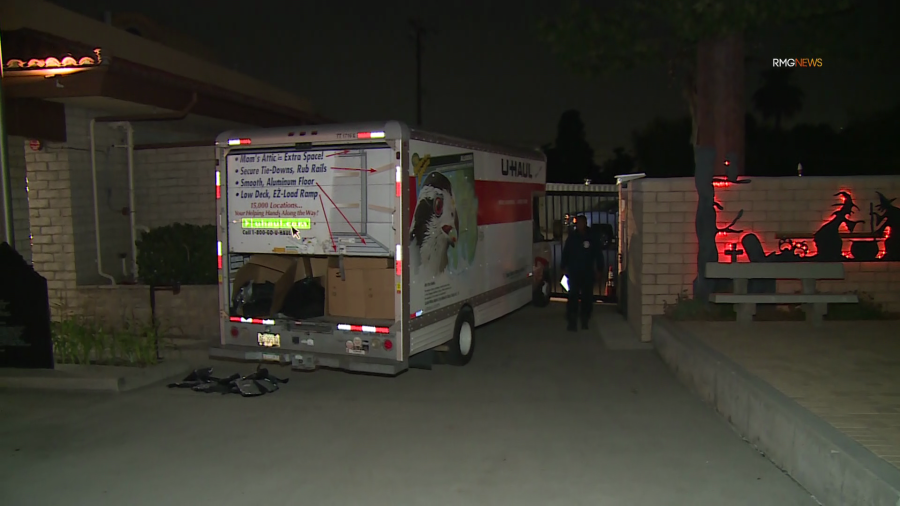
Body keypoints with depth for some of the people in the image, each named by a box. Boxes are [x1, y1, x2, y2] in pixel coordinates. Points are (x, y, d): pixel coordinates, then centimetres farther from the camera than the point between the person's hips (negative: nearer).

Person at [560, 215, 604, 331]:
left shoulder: (592, 238, 1)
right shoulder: (571, 238, 4)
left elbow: (598, 255, 4)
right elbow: (565, 254, 8)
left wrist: (599, 269, 0)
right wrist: (564, 268, 2)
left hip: (588, 273, 0)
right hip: (574, 273, 0)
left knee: (587, 297, 7)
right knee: (573, 297, -7)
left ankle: (585, 321, 20)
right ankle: (572, 322, -4)